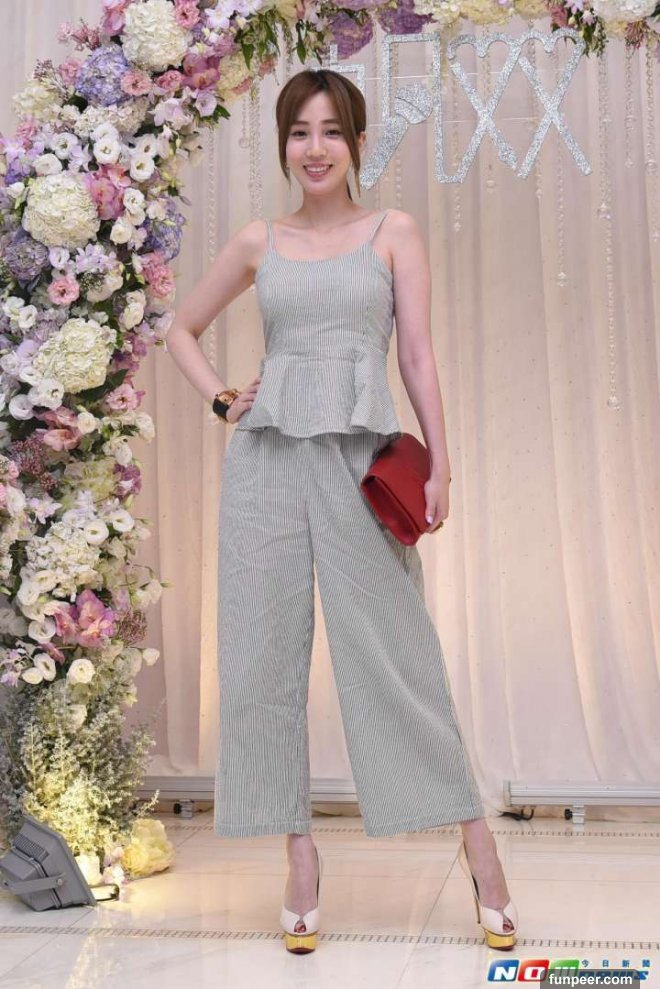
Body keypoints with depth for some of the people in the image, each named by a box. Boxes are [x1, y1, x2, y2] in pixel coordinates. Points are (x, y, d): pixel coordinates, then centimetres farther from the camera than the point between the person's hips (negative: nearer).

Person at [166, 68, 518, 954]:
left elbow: (419, 355, 2)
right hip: (267, 455, 3)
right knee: (265, 651, 2)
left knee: (392, 647, -2)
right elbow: (183, 330, 24)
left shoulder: (395, 233, 8)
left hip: (360, 455, -2)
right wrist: (221, 400, 8)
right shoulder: (258, 243, 14)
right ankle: (300, 857, 14)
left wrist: (440, 465, -7)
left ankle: (475, 836, 13)